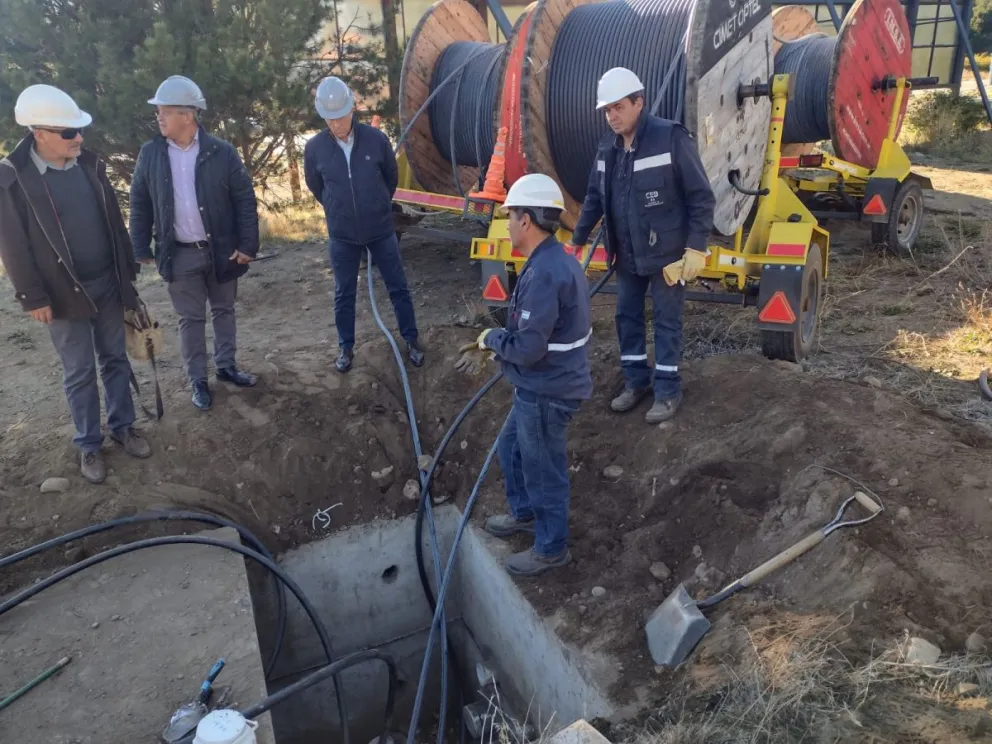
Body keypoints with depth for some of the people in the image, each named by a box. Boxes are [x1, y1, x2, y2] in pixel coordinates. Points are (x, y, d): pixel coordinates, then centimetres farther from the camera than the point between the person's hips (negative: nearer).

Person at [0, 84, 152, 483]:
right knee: (79, 373, 7)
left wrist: (128, 269, 10)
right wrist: (33, 297, -11)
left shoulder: (90, 165, 1)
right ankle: (88, 444, 22)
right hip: (64, 294, -4)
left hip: (107, 285, 4)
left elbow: (114, 221, 9)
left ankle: (122, 425, 32)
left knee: (115, 359, 15)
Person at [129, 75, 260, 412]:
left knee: (224, 310, 15)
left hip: (221, 249, -1)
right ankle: (198, 380, 21)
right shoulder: (150, 154, -2)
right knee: (190, 319, 9)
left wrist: (248, 245, -10)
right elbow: (140, 205, 4)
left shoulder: (222, 152, -8)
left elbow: (245, 201, -6)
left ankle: (226, 366, 33)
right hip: (180, 254, 1)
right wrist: (142, 248, 1)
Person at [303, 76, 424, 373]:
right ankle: (346, 347, 29)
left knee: (398, 287, 10)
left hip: (381, 230, 0)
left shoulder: (375, 139, -12)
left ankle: (411, 339, 27)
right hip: (342, 236, 1)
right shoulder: (314, 148, -11)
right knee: (344, 295, 12)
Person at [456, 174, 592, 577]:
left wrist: (490, 338, -11)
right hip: (541, 386, 10)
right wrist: (489, 346, 6)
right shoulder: (553, 261, 5)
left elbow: (527, 348, -29)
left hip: (548, 392, -10)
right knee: (510, 450, 27)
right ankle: (525, 513, 49)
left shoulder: (544, 274, -29)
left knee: (543, 471, 9)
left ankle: (551, 548, 30)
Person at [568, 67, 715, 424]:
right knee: (627, 317, 15)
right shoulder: (607, 147, 4)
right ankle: (636, 381, 32)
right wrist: (577, 240, 14)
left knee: (667, 322, 5)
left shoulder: (671, 138, -16)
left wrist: (696, 248, -18)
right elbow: (594, 199, 15)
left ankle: (668, 391, 19)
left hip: (666, 253, -6)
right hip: (626, 255, 7)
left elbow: (701, 197, -14)